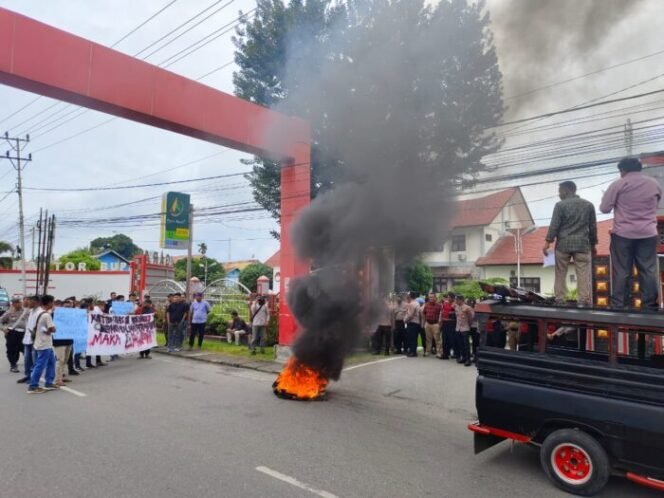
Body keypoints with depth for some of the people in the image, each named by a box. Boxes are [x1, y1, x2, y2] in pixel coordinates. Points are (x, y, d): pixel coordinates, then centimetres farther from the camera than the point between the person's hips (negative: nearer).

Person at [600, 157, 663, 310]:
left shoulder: (618, 184, -5)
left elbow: (604, 208, -5)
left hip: (623, 234, -3)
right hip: (648, 233, 3)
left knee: (621, 271, 0)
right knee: (649, 270, 5)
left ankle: (618, 305, 1)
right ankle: (650, 306, 6)